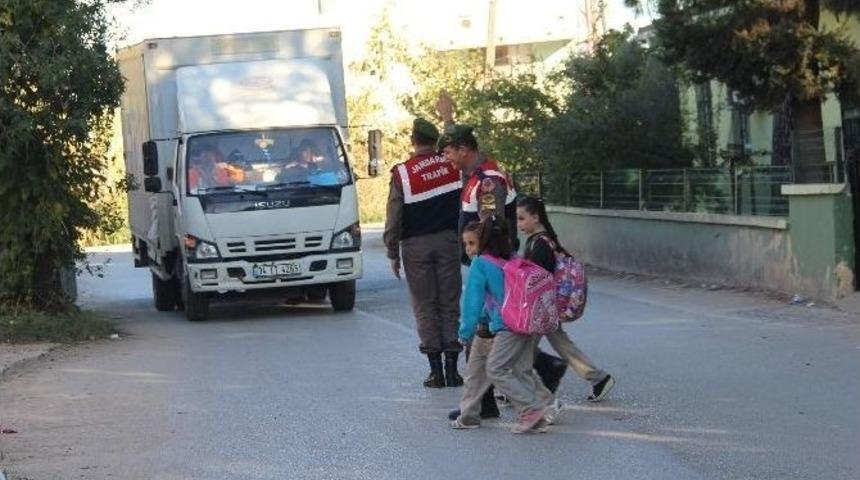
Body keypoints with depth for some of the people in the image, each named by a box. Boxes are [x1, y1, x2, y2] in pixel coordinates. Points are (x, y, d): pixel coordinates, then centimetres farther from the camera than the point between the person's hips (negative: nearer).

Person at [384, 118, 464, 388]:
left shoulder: (402, 173, -7)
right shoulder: (450, 164, -3)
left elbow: (394, 217, -5)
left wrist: (393, 253, 2)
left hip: (416, 245, -2)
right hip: (448, 241, 2)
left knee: (425, 306, 4)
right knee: (449, 303, 7)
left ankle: (436, 370, 1)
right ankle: (452, 369, 4)